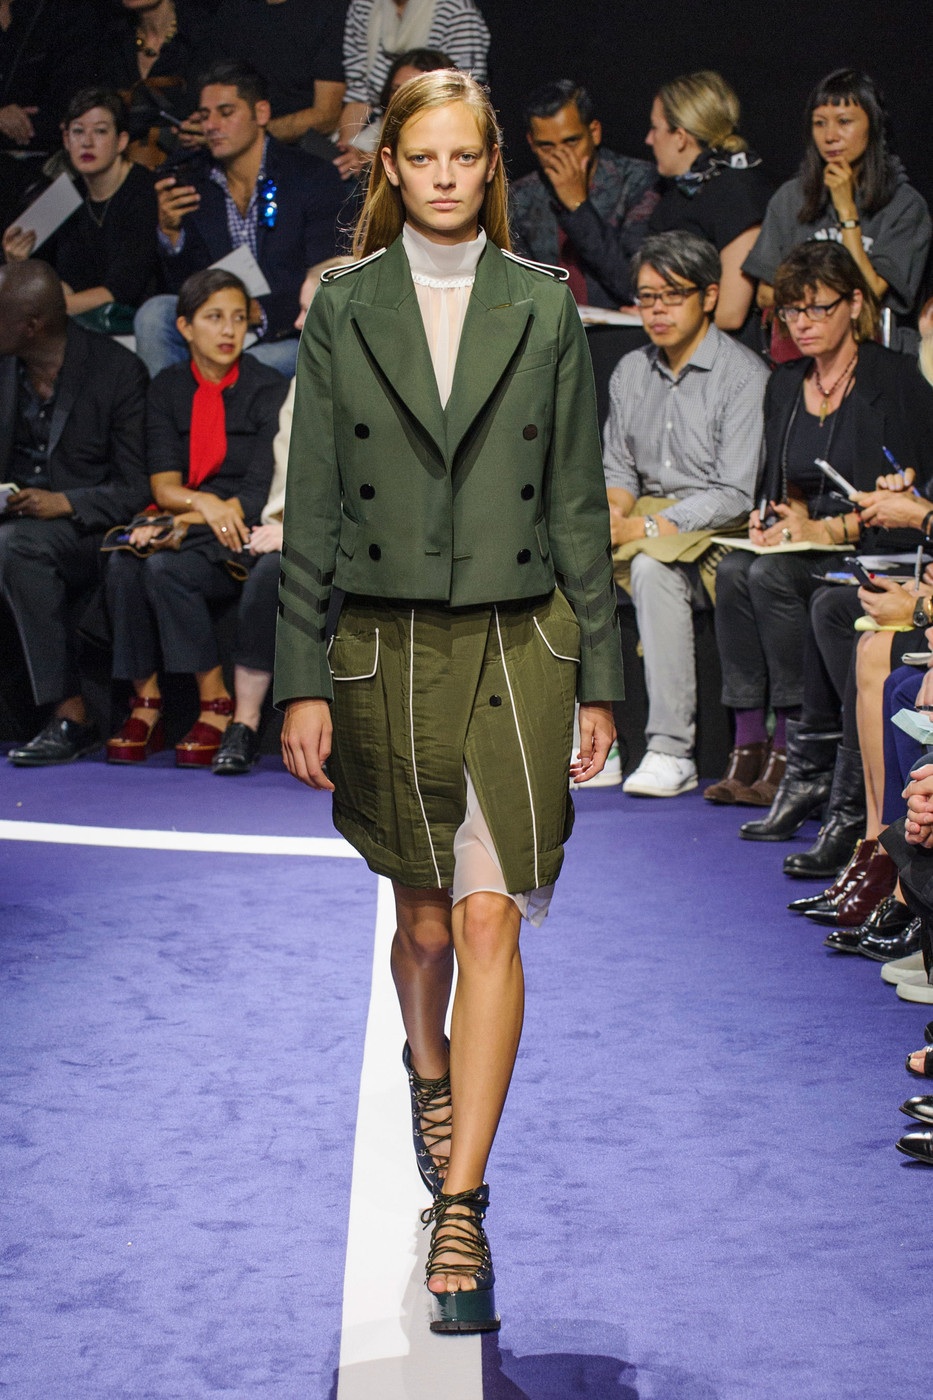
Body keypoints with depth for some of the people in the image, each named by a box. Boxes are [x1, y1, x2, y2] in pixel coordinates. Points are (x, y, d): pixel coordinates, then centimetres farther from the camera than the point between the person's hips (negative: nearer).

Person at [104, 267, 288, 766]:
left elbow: (262, 491, -8)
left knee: (166, 566, -32)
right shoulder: (167, 388, 11)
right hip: (183, 522, 4)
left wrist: (188, 523, -20)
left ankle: (216, 704, -22)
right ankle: (145, 702, -19)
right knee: (123, 563, -29)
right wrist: (205, 503, -20)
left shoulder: (270, 389, -1)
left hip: (240, 534, -4)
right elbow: (163, 484, 3)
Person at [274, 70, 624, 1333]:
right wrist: (303, 680, -3)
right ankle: (429, 1072, 45)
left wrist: (598, 676, 4)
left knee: (490, 920, -9)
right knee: (425, 917, 14)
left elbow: (578, 504, 5)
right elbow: (313, 505, 2)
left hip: (517, 643, -1)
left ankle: (460, 1208, -7)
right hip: (387, 647, 1)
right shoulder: (343, 308, 3)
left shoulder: (544, 309, 3)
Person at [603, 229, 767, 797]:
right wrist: (614, 508, -8)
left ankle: (673, 752, -35)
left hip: (720, 531, -6)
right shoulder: (631, 372, 12)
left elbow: (736, 495, -16)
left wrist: (645, 528, -22)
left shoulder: (745, 376, -10)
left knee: (652, 565, -36)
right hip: (650, 519, 7)